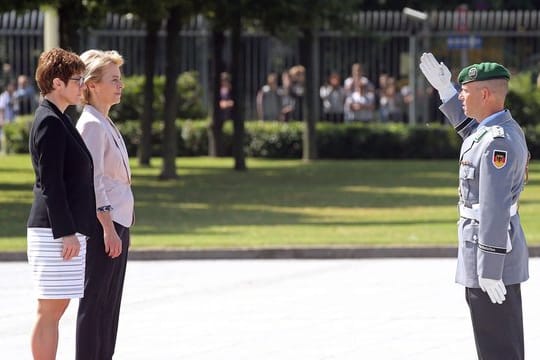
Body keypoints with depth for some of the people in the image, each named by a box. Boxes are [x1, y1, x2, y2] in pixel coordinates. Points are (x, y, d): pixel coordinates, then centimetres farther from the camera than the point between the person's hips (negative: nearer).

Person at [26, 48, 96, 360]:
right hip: (55, 230, -10)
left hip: (66, 228, 10)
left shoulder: (59, 120, 17)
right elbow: (51, 183, -19)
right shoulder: (50, 122, -14)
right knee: (50, 310, -7)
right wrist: (66, 232, -20)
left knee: (56, 308, 12)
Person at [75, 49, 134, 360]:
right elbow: (92, 180, -19)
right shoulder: (91, 124, -13)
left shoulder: (106, 124, 17)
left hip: (117, 222, 10)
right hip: (103, 223, -10)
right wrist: (107, 226, -23)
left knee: (110, 303, 12)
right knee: (95, 301, -8)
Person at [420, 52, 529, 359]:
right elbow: (472, 129, 35)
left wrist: (489, 271, -26)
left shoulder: (498, 141, -22)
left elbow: (495, 209, -26)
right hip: (500, 250, 10)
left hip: (493, 254, -10)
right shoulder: (504, 128, 8)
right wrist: (444, 89, 27)